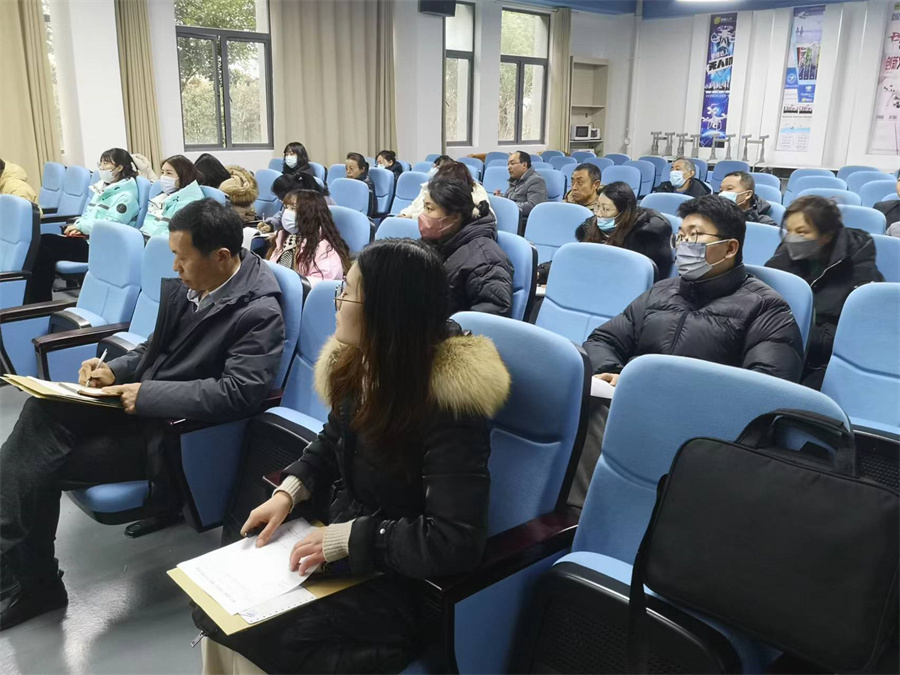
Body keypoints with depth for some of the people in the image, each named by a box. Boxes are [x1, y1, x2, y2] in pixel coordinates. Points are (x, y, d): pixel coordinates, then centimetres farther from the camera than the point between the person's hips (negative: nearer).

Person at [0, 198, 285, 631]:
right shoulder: (188, 284, 4)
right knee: (42, 409, -15)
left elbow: (237, 394, -27)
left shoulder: (258, 313, -19)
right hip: (141, 403, 7)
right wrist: (115, 371, -2)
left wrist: (148, 395, -24)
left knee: (40, 463, -12)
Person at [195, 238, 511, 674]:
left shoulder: (450, 400, -28)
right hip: (339, 543, 7)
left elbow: (456, 542, -30)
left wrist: (348, 539, -26)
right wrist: (288, 493, -4)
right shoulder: (360, 362, -3)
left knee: (250, 637, -16)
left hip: (398, 581, -7)